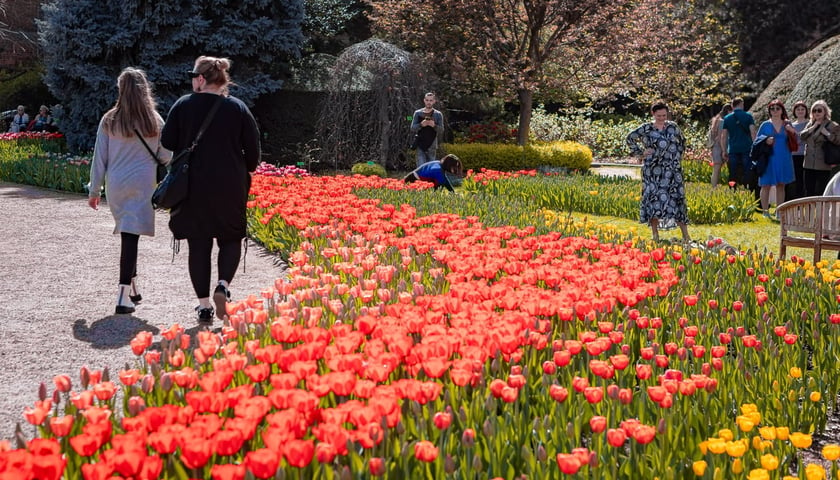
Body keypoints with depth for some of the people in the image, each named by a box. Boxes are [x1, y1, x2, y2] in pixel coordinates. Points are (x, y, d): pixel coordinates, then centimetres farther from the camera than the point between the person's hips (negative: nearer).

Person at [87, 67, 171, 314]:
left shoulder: (108, 121, 2)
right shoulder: (155, 121, -2)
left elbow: (99, 159, 5)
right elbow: (166, 157, 6)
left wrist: (94, 191, 12)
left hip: (115, 185, 2)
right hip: (142, 185, -2)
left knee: (127, 234, 18)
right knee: (131, 235, -6)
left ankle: (132, 286, 26)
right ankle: (124, 294, -13)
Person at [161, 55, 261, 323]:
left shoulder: (183, 105, -2)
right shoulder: (238, 108, -2)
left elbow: (167, 143, 0)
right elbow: (253, 149, 1)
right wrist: (243, 174, 16)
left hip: (192, 187, 0)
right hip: (230, 188, 0)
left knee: (198, 245, 8)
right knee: (231, 239, 15)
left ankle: (204, 304, 8)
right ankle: (223, 285, -10)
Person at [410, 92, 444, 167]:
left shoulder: (438, 114, 6)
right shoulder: (418, 113, 6)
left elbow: (441, 130, 2)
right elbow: (412, 129, 2)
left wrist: (434, 126, -19)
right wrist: (421, 125, -17)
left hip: (432, 146, 1)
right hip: (420, 146, -1)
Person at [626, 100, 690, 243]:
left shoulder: (673, 127, 10)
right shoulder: (647, 129, 1)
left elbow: (682, 141, 24)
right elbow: (630, 138, 8)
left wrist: (678, 155, 13)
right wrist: (641, 152, 2)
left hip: (672, 169, 2)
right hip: (653, 170, -2)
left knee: (676, 198, 1)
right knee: (654, 198, -2)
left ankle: (685, 235, 3)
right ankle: (655, 234, 6)